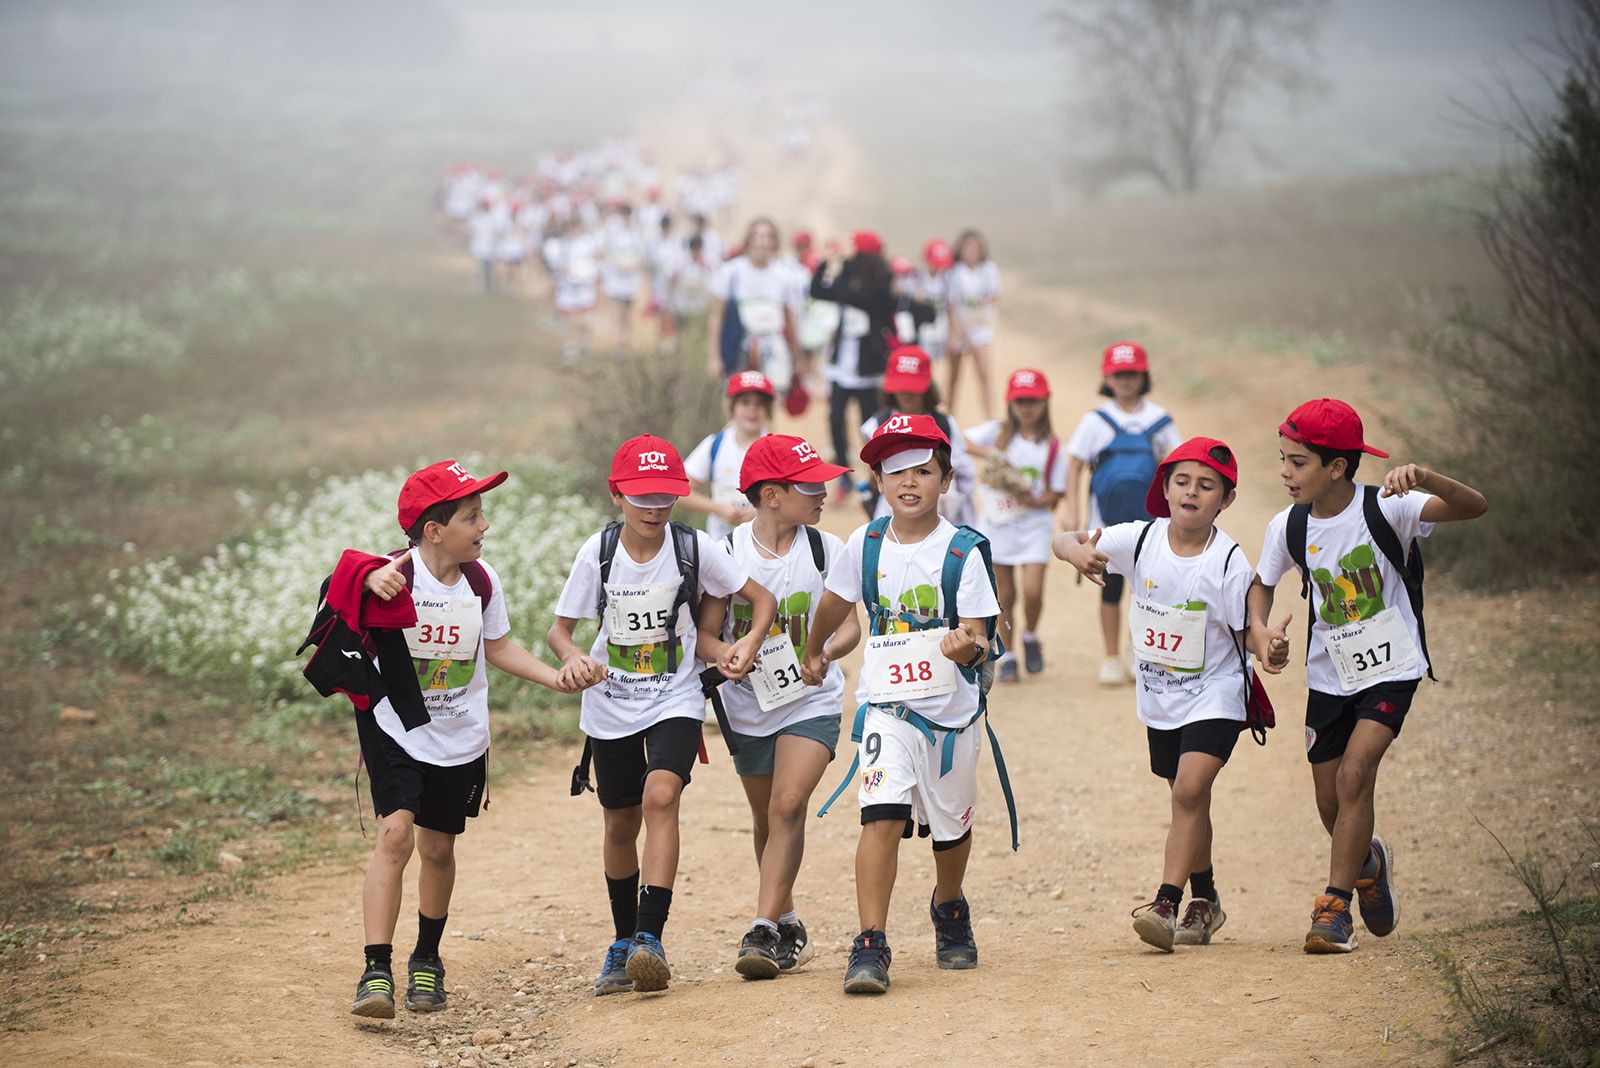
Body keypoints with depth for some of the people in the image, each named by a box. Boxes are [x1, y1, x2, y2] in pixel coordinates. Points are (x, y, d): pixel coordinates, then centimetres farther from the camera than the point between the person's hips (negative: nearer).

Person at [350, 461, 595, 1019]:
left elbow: (498, 647, 11)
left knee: (438, 847, 13)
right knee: (396, 833, -20)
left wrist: (556, 678, 1)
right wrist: (369, 583, -47)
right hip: (396, 729, -4)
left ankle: (427, 961, 34)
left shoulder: (481, 580, -1)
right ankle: (376, 971, -19)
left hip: (461, 738, 5)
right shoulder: (395, 577, -16)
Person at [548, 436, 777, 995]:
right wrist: (573, 658, -24)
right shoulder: (598, 552, -9)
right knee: (621, 823, 11)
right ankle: (623, 944, 30)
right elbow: (560, 627, -2)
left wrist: (749, 643, -21)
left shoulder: (693, 548, -10)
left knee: (661, 797, -25)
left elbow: (762, 599, -1)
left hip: (675, 701, -2)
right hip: (611, 705, 2)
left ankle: (650, 938, -29)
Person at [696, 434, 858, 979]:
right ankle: (789, 927, 31)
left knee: (788, 806, -18)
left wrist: (824, 653, -24)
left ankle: (764, 931, -21)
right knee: (766, 820, 13)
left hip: (811, 703, -1)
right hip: (748, 704, 2)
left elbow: (850, 626, -3)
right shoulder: (727, 553, -7)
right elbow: (706, 633, -6)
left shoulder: (825, 549, -5)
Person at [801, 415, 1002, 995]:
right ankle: (870, 948, -21)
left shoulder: (963, 553, -11)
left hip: (951, 708, 0)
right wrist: (814, 653, 30)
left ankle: (949, 911, 47)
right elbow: (837, 603, 17)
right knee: (883, 815, -19)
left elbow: (978, 639, -13)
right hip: (888, 706, 0)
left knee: (951, 825, 17)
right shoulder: (865, 545, -3)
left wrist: (968, 647, -35)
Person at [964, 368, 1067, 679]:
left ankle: (1030, 638, 18)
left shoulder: (1052, 446, -1)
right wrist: (987, 454, -26)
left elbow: (1055, 494, 0)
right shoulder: (997, 432, 0)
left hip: (1034, 524, -1)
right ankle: (1007, 656, 21)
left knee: (1033, 590, -12)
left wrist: (1035, 501, -20)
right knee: (1005, 594, 6)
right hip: (997, 522, 1)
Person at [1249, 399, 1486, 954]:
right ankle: (1369, 861, 44)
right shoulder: (1288, 528, -7)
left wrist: (1425, 479, -51)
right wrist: (1260, 628, -11)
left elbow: (1475, 507, -31)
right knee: (1330, 804, 10)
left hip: (1392, 669, -4)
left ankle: (1335, 906, -10)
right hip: (1329, 675, 5)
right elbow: (1261, 584, 11)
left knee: (1355, 774, -21)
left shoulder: (1384, 509, -20)